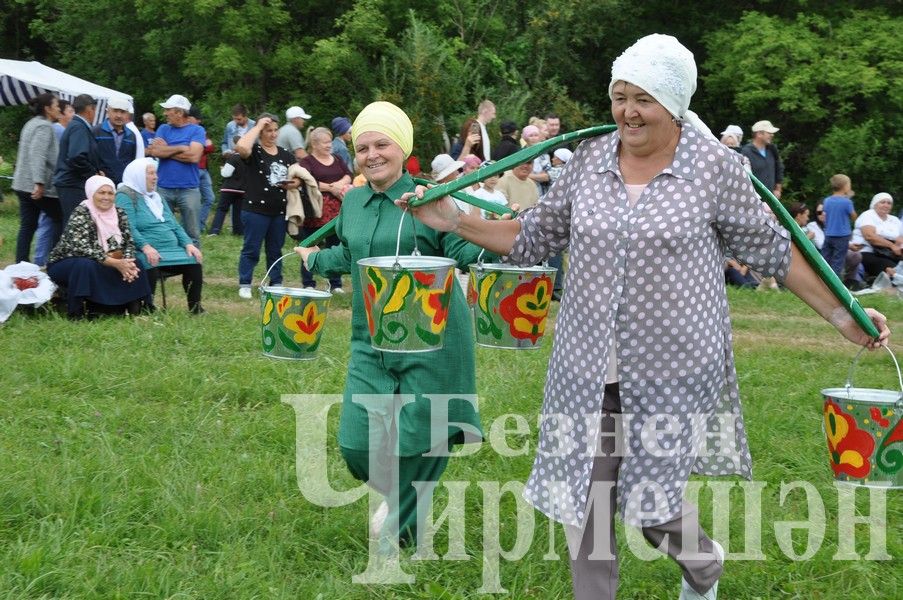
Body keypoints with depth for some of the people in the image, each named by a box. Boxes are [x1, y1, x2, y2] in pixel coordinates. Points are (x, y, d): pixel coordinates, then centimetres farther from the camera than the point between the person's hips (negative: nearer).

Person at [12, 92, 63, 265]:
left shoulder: (31, 123, 19)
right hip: (38, 186, -9)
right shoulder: (45, 126, -12)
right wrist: (39, 182, -29)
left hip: (24, 185, 9)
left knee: (27, 225, 6)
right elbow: (38, 155, -23)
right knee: (58, 218, 3)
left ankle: (21, 264, 2)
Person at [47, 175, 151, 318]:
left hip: (101, 267, 6)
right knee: (86, 265, -37)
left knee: (134, 267, -11)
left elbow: (129, 243, -2)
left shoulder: (119, 213, 0)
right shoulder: (80, 214, -19)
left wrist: (127, 261, -25)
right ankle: (75, 316, -28)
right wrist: (115, 263, -34)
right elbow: (83, 249, -29)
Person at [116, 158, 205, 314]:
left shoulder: (156, 197, 25)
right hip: (147, 253, -7)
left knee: (194, 263, -15)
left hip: (172, 251, 7)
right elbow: (129, 228, -15)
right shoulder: (125, 196, -1)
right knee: (151, 269, -37)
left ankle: (195, 307, -7)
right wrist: (145, 247, -29)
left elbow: (174, 225, 21)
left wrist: (188, 244, 4)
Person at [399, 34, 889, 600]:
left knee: (652, 502, 4)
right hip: (587, 367, 3)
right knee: (584, 502, 6)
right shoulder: (589, 159, 3)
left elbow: (773, 251, 2)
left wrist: (843, 317, 3)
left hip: (671, 372, -3)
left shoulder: (714, 167, -6)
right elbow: (533, 238, 12)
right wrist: (455, 220, 3)